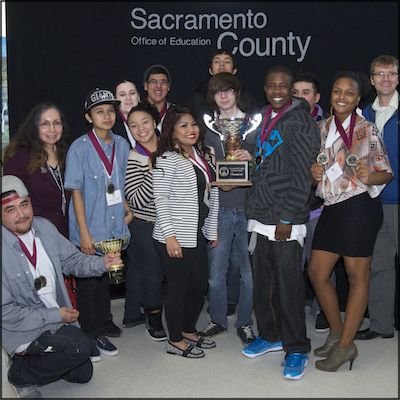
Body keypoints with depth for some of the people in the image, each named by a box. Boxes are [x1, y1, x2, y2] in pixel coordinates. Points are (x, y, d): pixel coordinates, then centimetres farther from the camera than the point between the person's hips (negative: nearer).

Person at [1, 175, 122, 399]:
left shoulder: (44, 227, -3)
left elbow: (72, 259, 7)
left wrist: (102, 263, -13)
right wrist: (54, 316, -20)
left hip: (58, 318, 7)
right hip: (25, 330, -7)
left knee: (83, 373, 12)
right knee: (81, 347, -27)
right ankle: (21, 373, -4)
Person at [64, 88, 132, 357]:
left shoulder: (121, 144, 5)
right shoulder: (80, 148, -10)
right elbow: (76, 191, -11)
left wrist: (127, 208, 4)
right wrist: (84, 232, -14)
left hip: (115, 228, 5)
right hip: (90, 229, -5)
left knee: (107, 279, 16)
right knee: (90, 282, 6)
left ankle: (103, 324, 32)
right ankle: (92, 334, 20)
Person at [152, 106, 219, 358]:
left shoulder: (203, 156, 12)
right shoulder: (166, 159, -10)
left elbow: (212, 194, 17)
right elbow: (160, 199, -14)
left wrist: (212, 230, 16)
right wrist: (169, 235, -19)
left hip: (199, 235, 8)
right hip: (175, 238, -7)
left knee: (200, 285, 14)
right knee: (178, 287, 3)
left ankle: (189, 331, 34)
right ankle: (175, 341, 19)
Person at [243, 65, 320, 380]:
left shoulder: (300, 121, -8)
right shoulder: (265, 119, 15)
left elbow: (302, 175, -13)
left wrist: (287, 218, -17)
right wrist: (254, 209, 13)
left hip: (285, 220, -7)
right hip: (261, 217, 7)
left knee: (288, 285, -3)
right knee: (263, 281, 13)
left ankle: (296, 349, 11)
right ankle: (270, 336, 29)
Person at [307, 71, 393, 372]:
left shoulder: (367, 129, -4)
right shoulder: (322, 128, 12)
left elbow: (387, 173, -2)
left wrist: (369, 178, -22)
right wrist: (314, 173, -1)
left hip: (359, 206, -7)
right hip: (331, 208, 7)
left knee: (357, 276, 2)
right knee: (316, 272, 9)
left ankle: (346, 345, 13)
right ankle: (337, 332, 27)